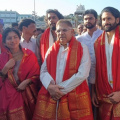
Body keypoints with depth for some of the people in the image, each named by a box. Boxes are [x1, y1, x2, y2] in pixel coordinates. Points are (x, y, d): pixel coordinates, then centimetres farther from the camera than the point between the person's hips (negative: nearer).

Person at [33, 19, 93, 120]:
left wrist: (62, 89, -12)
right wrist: (50, 86, -14)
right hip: (50, 97, 3)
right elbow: (43, 71, 5)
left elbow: (82, 74, -11)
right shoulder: (52, 49, 11)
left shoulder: (82, 49, -1)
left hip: (74, 98, -3)